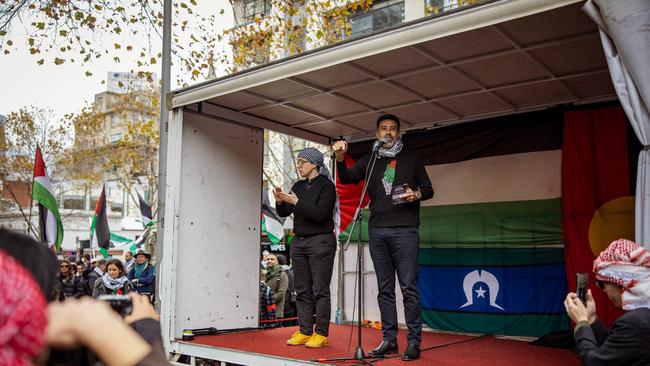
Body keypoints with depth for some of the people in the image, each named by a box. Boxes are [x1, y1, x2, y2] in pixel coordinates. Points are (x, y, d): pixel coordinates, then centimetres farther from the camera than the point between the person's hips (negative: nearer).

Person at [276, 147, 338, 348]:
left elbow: (320, 214, -17)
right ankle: (304, 331, 12)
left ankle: (321, 334, 0)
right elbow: (284, 213, 11)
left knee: (320, 290, -4)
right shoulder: (298, 186, 14)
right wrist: (280, 201, -9)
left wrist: (296, 202, -20)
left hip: (320, 242, -6)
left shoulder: (326, 186, -5)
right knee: (302, 290, 6)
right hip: (299, 241, 7)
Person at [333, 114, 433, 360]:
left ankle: (414, 342, 1)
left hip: (405, 230, -3)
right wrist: (340, 159, -16)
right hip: (377, 231, 3)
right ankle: (389, 340, 12)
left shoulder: (411, 158, 11)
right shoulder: (369, 160, 15)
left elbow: (428, 190, 12)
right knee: (384, 289, 6)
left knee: (409, 287, -5)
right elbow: (347, 179, 3)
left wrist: (417, 195, -10)